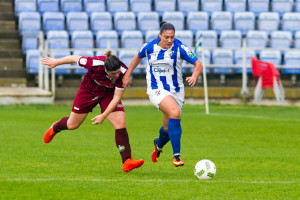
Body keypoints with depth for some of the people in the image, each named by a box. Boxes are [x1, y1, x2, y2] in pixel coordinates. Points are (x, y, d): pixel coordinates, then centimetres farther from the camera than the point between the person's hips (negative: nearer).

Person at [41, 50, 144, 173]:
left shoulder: (123, 73, -34)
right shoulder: (94, 64, -38)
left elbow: (117, 97, -26)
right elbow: (75, 58, -19)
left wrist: (104, 116, -30)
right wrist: (56, 62, -4)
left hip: (108, 95, 1)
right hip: (88, 91, -1)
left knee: (120, 123, -19)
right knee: (72, 125, 12)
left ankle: (127, 162, -18)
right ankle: (55, 128, 50)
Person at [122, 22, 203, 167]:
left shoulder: (180, 48, -9)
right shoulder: (150, 47, -3)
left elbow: (198, 64, -6)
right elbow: (138, 57, 17)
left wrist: (194, 77, -26)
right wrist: (127, 75, 16)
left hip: (176, 90, 2)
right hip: (156, 90, -2)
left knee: (168, 128, 11)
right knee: (175, 113, -30)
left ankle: (159, 144, 51)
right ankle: (176, 155, -25)